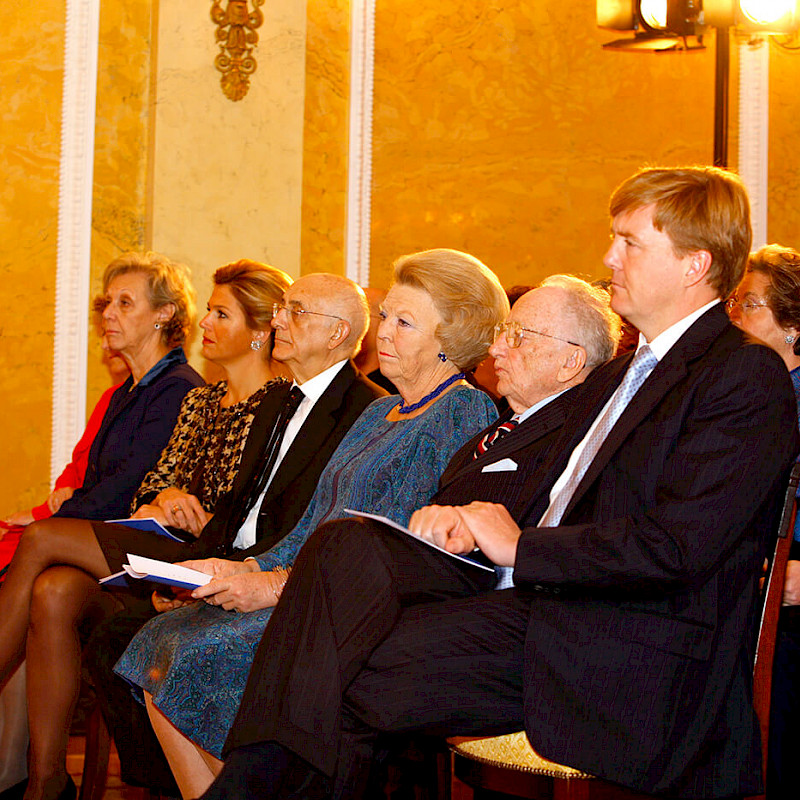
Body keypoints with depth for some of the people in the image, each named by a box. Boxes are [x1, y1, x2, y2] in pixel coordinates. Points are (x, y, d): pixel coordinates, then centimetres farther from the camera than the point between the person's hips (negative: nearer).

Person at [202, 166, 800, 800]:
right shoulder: (615, 377, 23)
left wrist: (520, 547, -10)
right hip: (537, 598, 8)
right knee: (344, 545, -14)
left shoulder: (749, 377, -7)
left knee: (355, 673, -24)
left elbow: (677, 547, -18)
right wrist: (468, 522, 0)